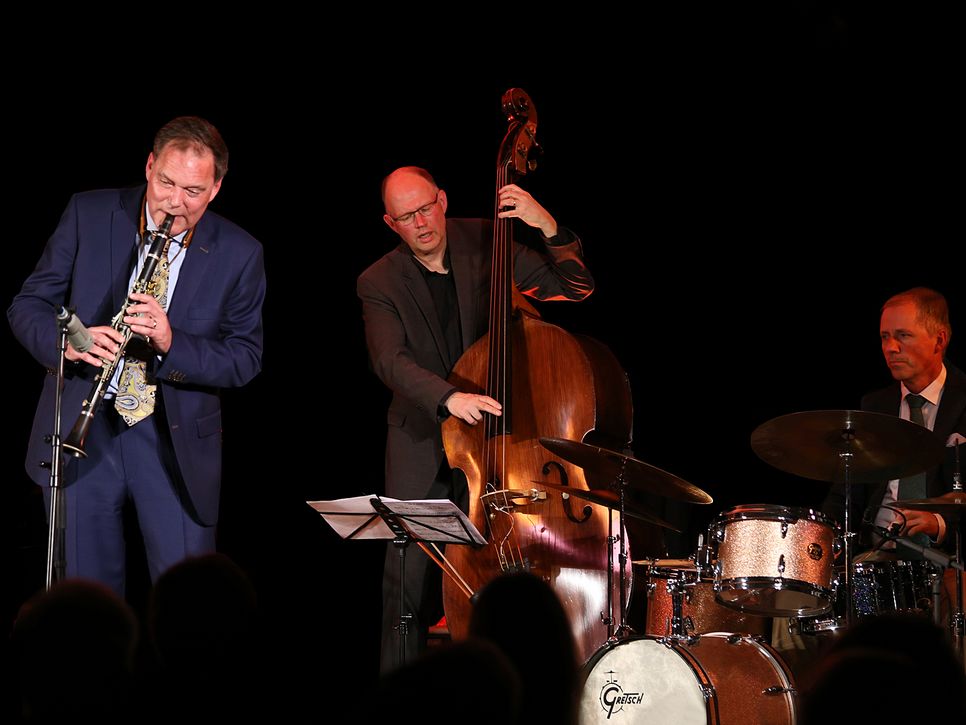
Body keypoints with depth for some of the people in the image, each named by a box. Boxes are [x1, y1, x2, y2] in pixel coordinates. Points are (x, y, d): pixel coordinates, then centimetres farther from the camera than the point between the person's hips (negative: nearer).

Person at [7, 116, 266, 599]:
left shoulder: (238, 254, -2)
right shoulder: (88, 215, -1)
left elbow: (246, 358, -3)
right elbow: (27, 306, 2)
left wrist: (172, 343, -22)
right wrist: (69, 340, -21)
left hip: (176, 442, -1)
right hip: (83, 432, 1)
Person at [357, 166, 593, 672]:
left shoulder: (485, 244, -1)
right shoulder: (379, 284, -3)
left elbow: (577, 288, -3)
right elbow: (390, 361, -19)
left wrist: (549, 229, -20)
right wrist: (448, 397, -35)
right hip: (420, 445, 0)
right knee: (407, 578, -5)